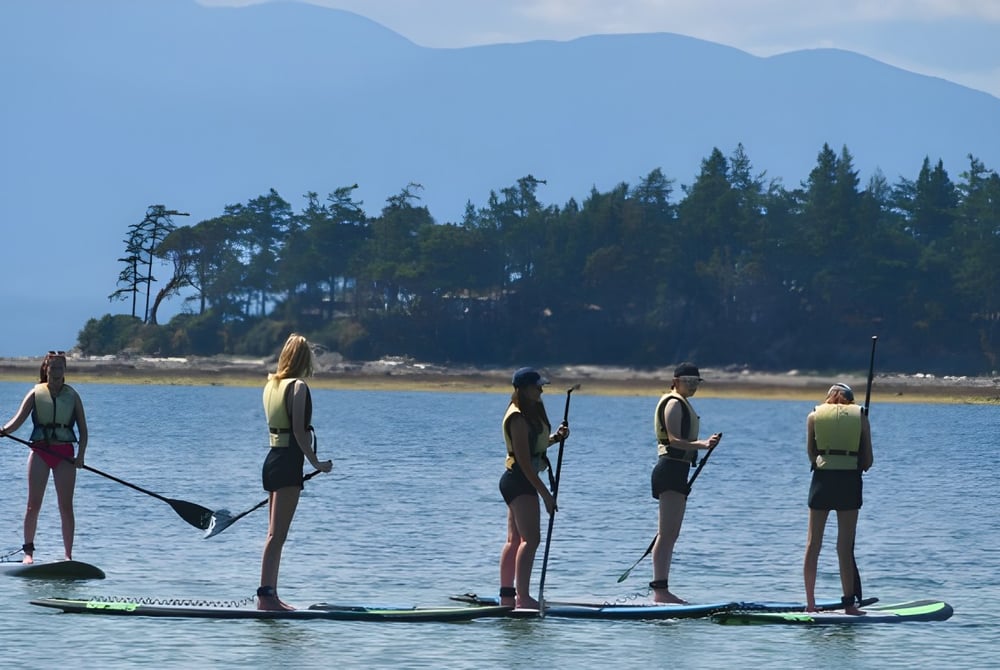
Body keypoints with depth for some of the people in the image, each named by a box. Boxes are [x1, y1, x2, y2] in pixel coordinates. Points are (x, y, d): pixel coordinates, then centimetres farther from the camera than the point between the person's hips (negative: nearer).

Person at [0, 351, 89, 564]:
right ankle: (28, 551, 2)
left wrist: (80, 455, -8)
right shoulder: (36, 393, 5)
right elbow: (18, 420, -4)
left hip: (65, 453, 0)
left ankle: (68, 555, 2)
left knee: (66, 506, -1)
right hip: (40, 451, 0)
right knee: (33, 504, -4)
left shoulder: (72, 395, 7)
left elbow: (83, 429, 7)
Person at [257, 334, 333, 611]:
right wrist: (317, 463, -11)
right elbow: (299, 431, -17)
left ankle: (270, 595, 14)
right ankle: (266, 594, -12)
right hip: (288, 463, -8)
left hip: (271, 461, 8)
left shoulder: (270, 385, 11)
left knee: (275, 534, 12)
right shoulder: (298, 387, -12)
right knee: (277, 534, -9)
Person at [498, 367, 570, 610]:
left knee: (515, 540, 12)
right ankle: (522, 597, -20)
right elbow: (524, 460, -21)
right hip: (519, 481, -11)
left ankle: (507, 595, 16)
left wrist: (555, 438, 6)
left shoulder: (530, 414, 14)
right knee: (530, 539, -15)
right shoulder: (518, 418, -17)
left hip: (519, 481, 11)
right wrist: (545, 493, -21)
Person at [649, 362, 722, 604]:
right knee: (667, 533, -14)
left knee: (670, 534, 11)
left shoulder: (681, 404, 22)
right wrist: (702, 445, -34)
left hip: (677, 471, 11)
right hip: (671, 468, -11)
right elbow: (674, 440, -21)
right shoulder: (674, 403, -10)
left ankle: (661, 590, 12)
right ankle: (660, 590, -18)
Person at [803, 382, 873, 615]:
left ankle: (810, 603, 5)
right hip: (850, 480, -1)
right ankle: (849, 602, 0)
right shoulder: (860, 416, 7)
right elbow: (868, 460, 5)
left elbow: (811, 454, 2)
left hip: (822, 479, 1)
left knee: (813, 543, 7)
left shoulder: (814, 416, 9)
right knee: (845, 546, 2)